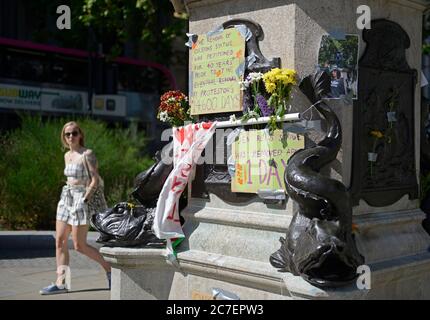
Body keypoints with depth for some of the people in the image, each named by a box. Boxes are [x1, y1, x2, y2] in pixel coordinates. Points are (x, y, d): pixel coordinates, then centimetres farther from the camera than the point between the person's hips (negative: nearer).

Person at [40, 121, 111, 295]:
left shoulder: (87, 154, -9)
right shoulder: (67, 155, 14)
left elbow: (95, 180, -13)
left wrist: (84, 199, -18)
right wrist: (68, 198, 15)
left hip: (81, 199, -8)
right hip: (66, 198, 8)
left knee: (79, 245, -5)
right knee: (60, 241, 3)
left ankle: (108, 268, 12)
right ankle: (60, 283, 7)